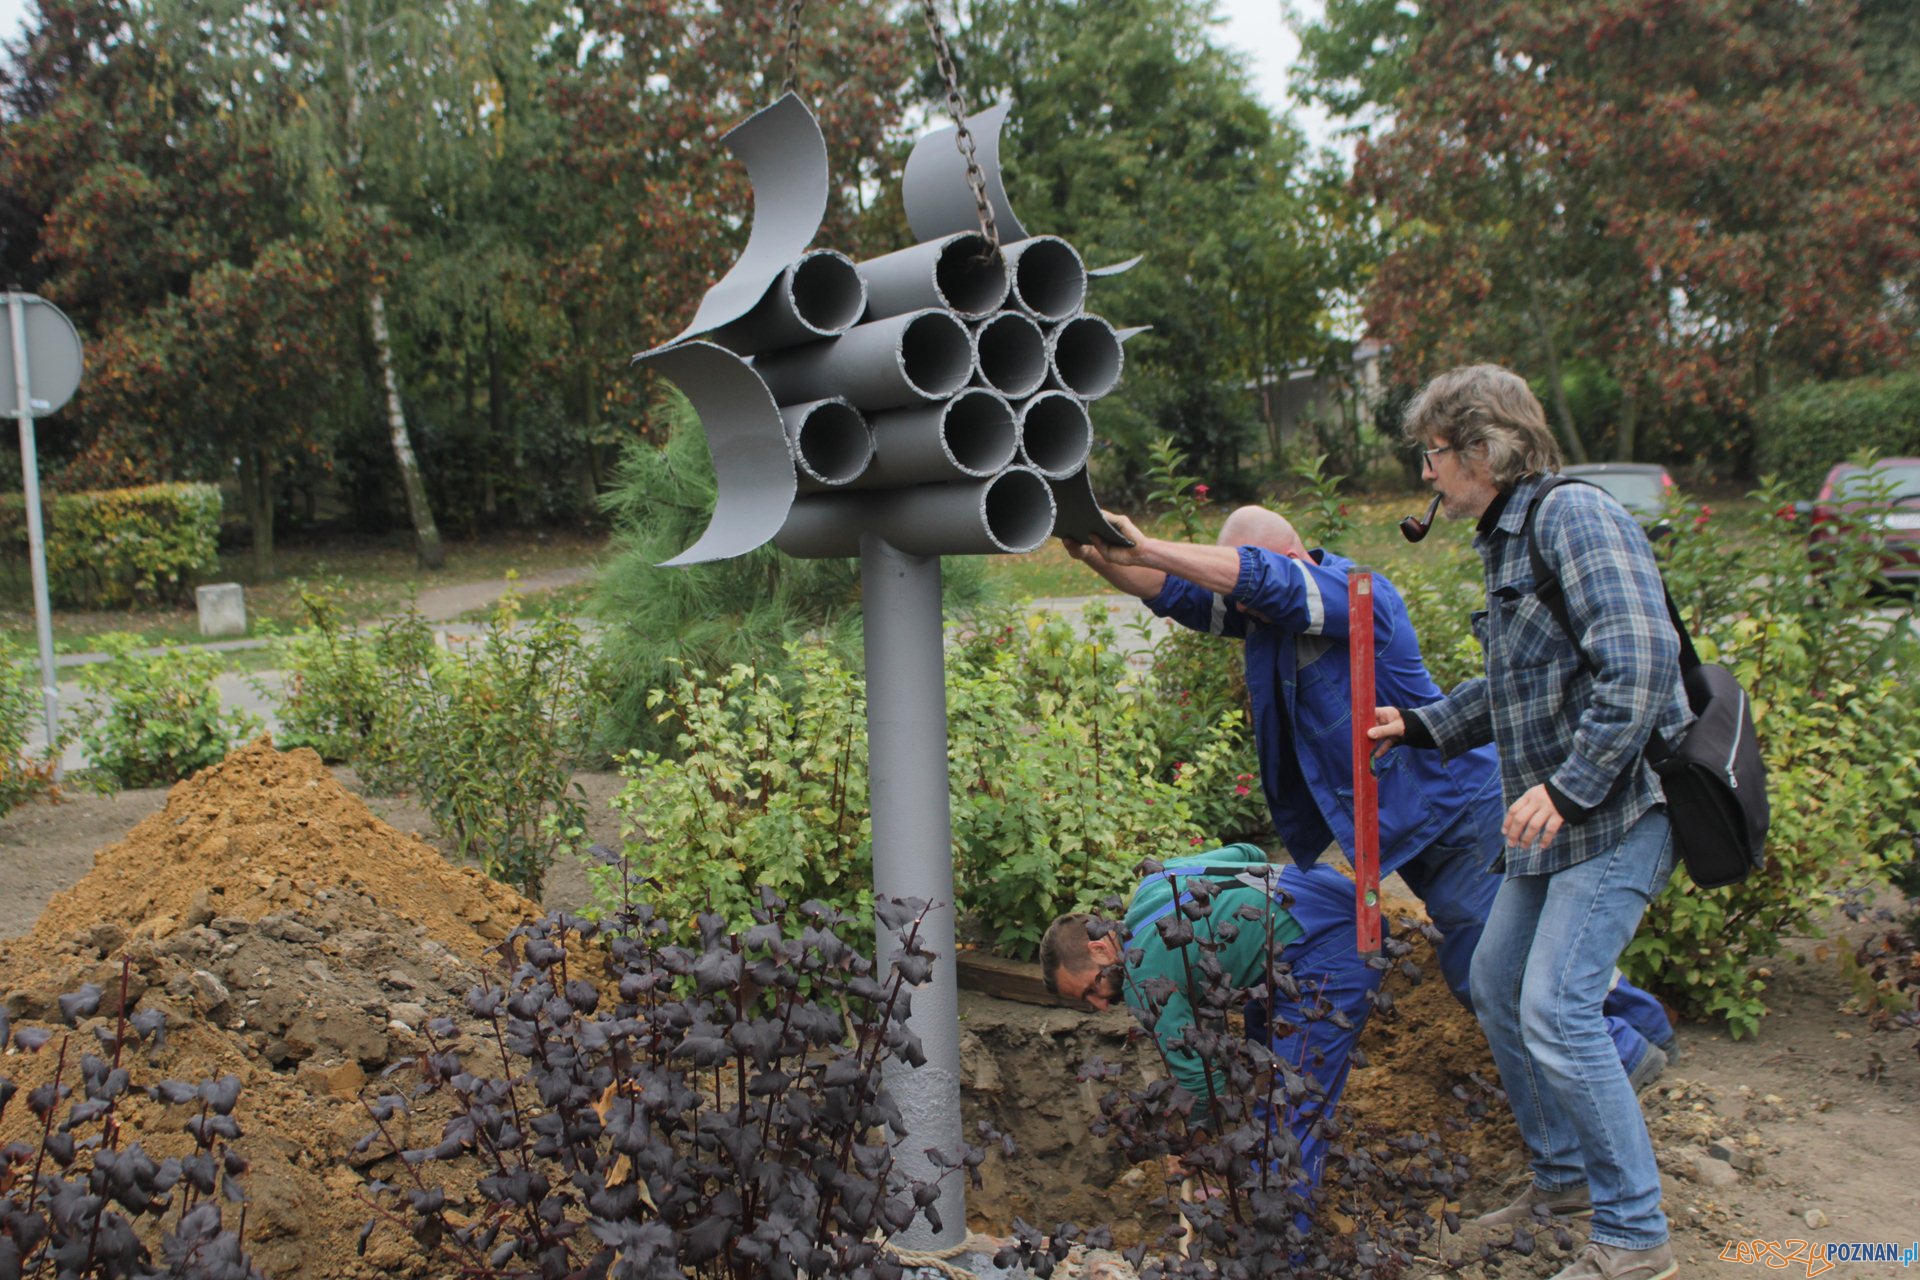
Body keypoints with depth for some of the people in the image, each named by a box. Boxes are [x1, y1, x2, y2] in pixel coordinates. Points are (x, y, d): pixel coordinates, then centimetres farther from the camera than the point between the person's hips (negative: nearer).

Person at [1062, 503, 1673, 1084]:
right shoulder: (1266, 611, 1)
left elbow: (1265, 578, -39)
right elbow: (1174, 591, -4)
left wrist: (1145, 548, -42)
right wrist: (1102, 559, -23)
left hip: (1457, 801, -9)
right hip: (1412, 819, 9)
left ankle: (1616, 1054, 16)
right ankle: (1639, 1020, 38)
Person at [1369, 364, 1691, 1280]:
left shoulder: (1575, 516, -15)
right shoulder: (1506, 541, 15)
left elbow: (1639, 662, -26)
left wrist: (1567, 786, -25)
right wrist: (1420, 724, 14)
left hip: (1614, 814, -10)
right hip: (1549, 822, 10)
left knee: (1556, 1009, -12)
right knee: (1497, 983, 15)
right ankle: (1562, 1176, 33)